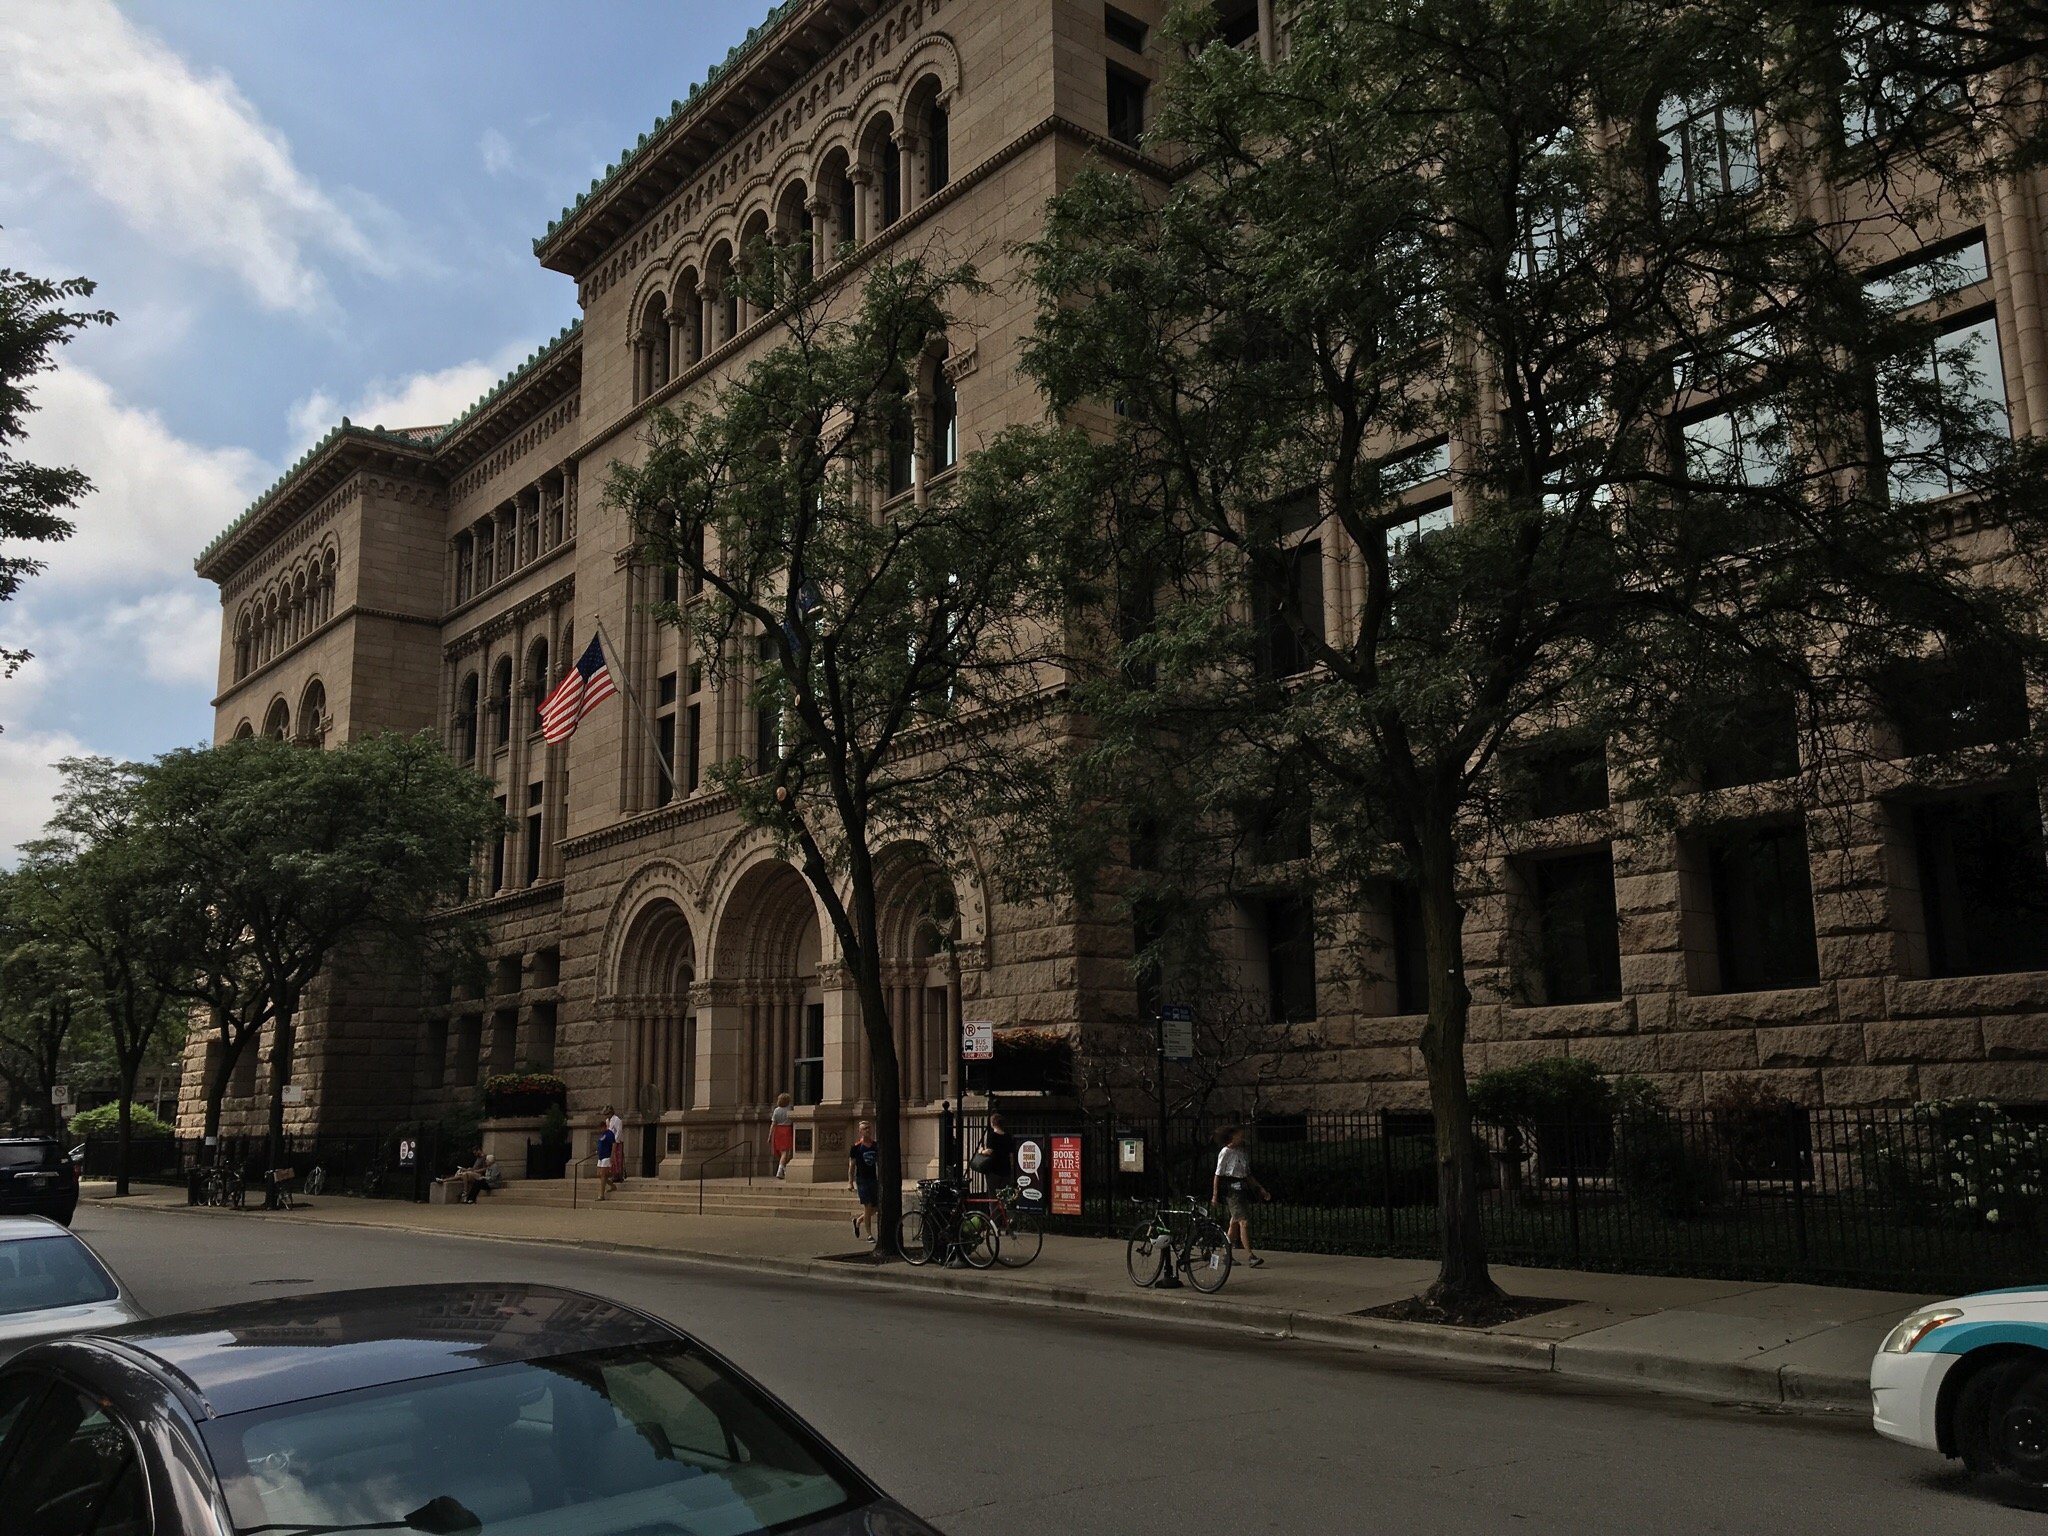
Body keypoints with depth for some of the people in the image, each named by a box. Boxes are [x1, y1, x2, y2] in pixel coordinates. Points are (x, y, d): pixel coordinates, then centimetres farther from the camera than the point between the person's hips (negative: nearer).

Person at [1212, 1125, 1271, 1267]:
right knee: (1244, 1222, -15)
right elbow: (1218, 1175, -6)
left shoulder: (1243, 1153, 15)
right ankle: (1250, 1256, -19)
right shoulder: (1225, 1153, -7)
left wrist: (1261, 1189, 16)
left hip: (1243, 1190, 8)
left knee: (1235, 1223, 12)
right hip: (1231, 1190, -8)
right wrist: (1215, 1195, -9)